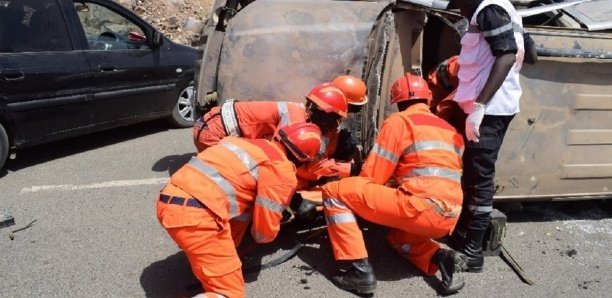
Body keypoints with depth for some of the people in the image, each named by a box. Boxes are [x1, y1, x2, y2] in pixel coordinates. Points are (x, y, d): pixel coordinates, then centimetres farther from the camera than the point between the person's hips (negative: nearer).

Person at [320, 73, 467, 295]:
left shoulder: (399, 121, 2)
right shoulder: (450, 129, 23)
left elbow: (371, 177, 1)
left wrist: (355, 200, 22)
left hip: (421, 209, -8)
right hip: (448, 219, 8)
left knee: (334, 191, 0)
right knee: (396, 235, 38)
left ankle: (359, 271, -6)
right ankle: (442, 258, 10)